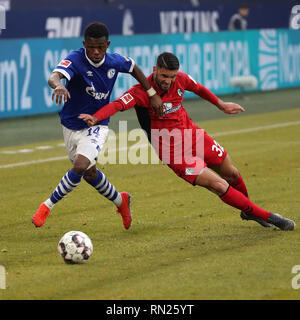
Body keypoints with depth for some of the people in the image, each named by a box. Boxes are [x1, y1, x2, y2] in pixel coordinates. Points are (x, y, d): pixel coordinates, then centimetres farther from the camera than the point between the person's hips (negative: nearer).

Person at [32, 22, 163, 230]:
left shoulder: (114, 62, -10)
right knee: (90, 174, 16)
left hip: (97, 126, 0)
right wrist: (58, 85, -67)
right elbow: (54, 76, -43)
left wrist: (152, 94, 12)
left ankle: (48, 205, -10)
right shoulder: (75, 60, -22)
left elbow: (134, 69, 13)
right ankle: (120, 201, 43)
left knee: (80, 167, -25)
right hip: (71, 126, 0)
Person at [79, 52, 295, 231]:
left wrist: (221, 105, 26)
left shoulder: (180, 79, -6)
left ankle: (247, 210, 48)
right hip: (173, 150, -6)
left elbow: (199, 89, 15)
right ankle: (264, 216, 2)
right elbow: (118, 104, -38)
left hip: (193, 135, 6)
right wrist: (95, 117, -56)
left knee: (232, 175, 18)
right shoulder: (141, 92, -23)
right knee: (219, 186, -13)